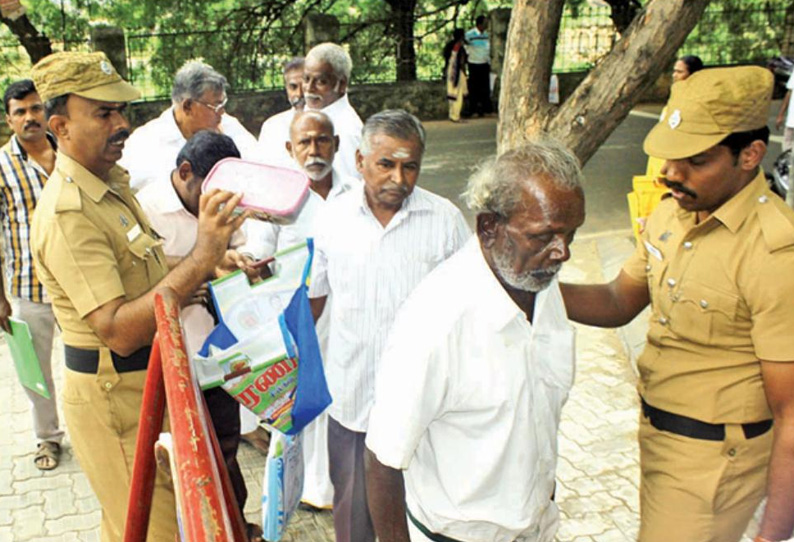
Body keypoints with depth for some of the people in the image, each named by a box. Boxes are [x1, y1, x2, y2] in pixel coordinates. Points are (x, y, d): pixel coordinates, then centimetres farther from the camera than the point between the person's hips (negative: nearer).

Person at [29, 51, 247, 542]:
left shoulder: (113, 180, 7)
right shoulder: (67, 213, -25)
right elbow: (119, 331, -33)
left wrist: (211, 262, 6)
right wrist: (202, 259, -40)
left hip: (148, 379, 9)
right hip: (113, 395, -9)